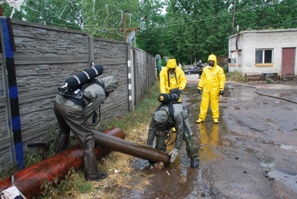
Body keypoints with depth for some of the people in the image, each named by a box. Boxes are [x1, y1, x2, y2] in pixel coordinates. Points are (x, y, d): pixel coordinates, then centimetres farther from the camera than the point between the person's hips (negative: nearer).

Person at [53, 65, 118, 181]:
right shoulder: (101, 94, 1)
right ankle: (92, 174, 13)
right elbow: (87, 112, 1)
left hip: (58, 100, 8)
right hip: (71, 108, -8)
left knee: (64, 131, 33)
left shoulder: (92, 79, 21)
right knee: (88, 140, 5)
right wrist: (80, 125, 21)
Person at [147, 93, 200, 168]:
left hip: (182, 115, -3)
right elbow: (152, 130, -23)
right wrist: (149, 147, -22)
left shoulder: (176, 114, -47)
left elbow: (179, 133, -38)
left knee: (187, 135, -19)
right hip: (169, 119, 4)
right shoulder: (156, 115, -34)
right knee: (160, 134, -15)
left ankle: (194, 157, -3)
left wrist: (176, 149, -35)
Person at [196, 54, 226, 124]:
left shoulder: (219, 69, -5)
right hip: (206, 89, 4)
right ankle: (201, 117, 13)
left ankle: (215, 118, 17)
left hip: (214, 90, -3)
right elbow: (202, 78, 13)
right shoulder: (205, 69, 8)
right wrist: (199, 87, 11)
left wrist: (221, 89, -12)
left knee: (214, 104, 4)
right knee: (204, 104, 5)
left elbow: (222, 79, -7)